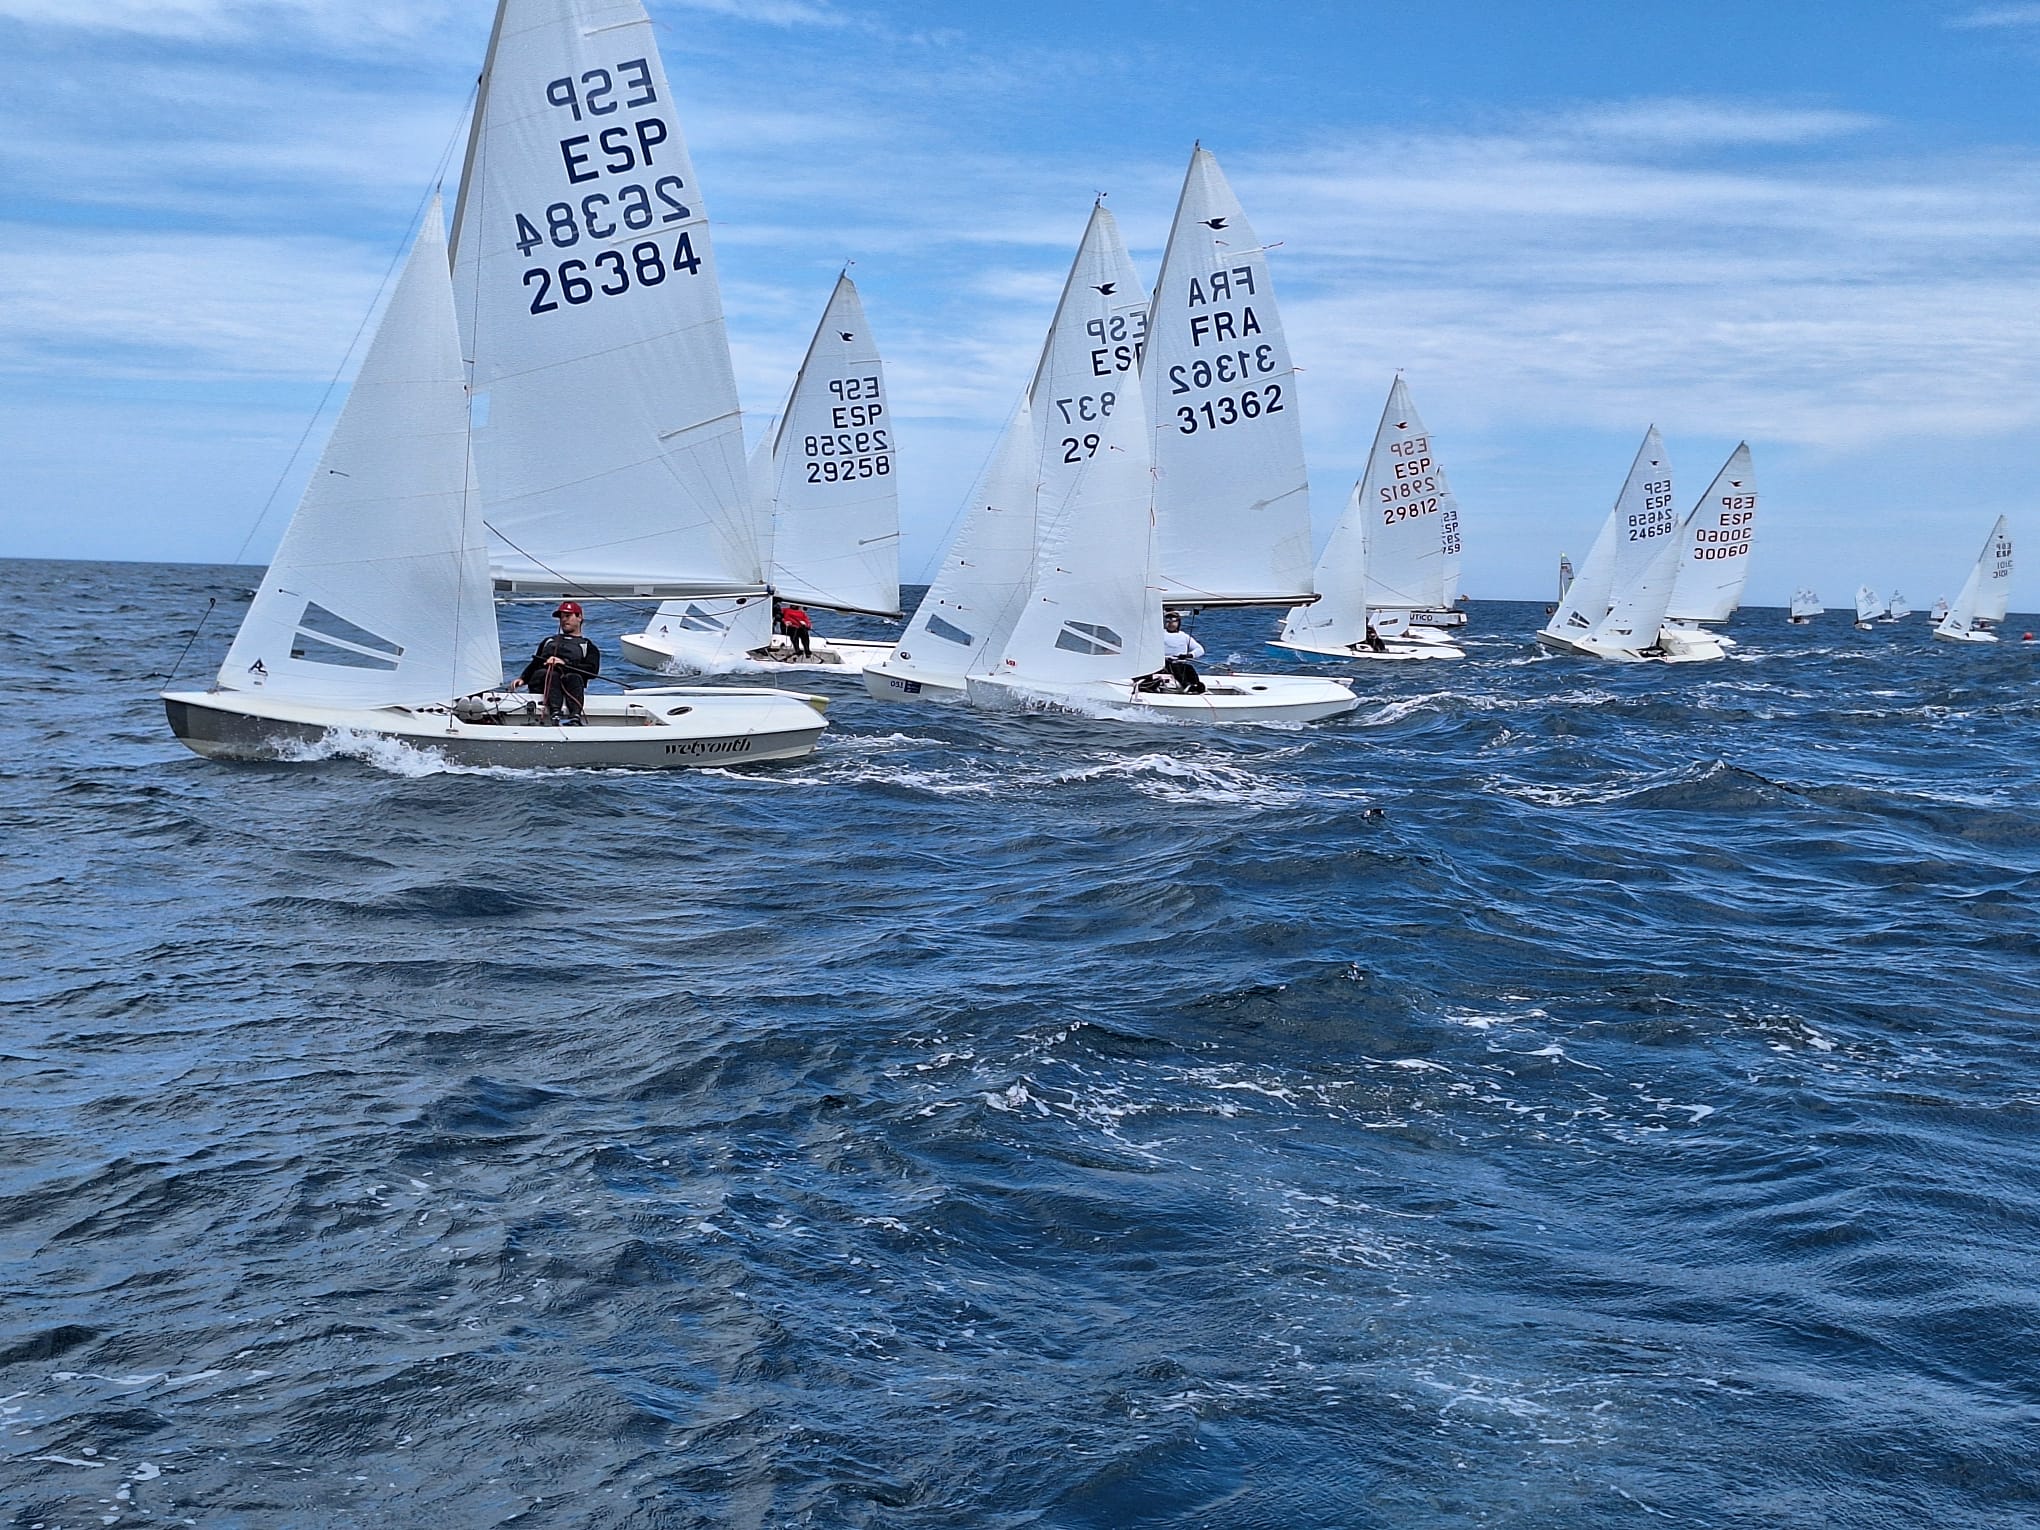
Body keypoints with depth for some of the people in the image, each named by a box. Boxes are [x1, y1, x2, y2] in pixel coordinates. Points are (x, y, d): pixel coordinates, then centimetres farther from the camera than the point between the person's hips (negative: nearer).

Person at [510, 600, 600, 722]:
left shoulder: (587, 646, 25)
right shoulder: (548, 641, 39)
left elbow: (592, 671, 5)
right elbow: (535, 664, 30)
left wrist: (565, 663, -7)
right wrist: (522, 679, 8)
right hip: (542, 679, 2)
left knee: (574, 677, -38)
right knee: (552, 675, -34)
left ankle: (575, 716, -64)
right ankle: (555, 713, -61)